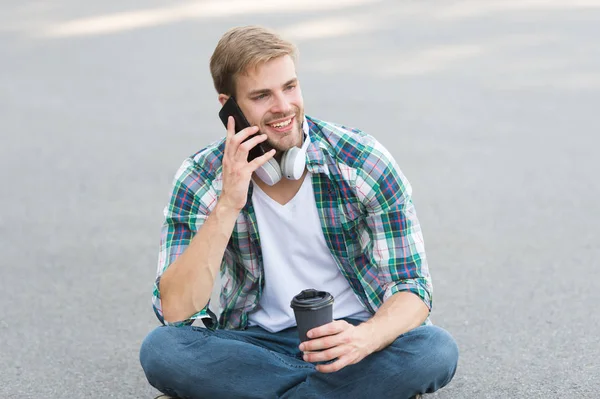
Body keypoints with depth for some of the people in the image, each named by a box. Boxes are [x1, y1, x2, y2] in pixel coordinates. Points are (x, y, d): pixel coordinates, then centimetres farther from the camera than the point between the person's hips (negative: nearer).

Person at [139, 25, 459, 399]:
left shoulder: (364, 161, -12)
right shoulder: (201, 179, -9)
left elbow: (413, 287, -12)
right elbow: (175, 311, -18)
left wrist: (365, 339, -34)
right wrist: (228, 205, -27)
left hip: (354, 335, 0)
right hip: (261, 341, 1)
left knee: (436, 350, -31)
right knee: (160, 349, -28)